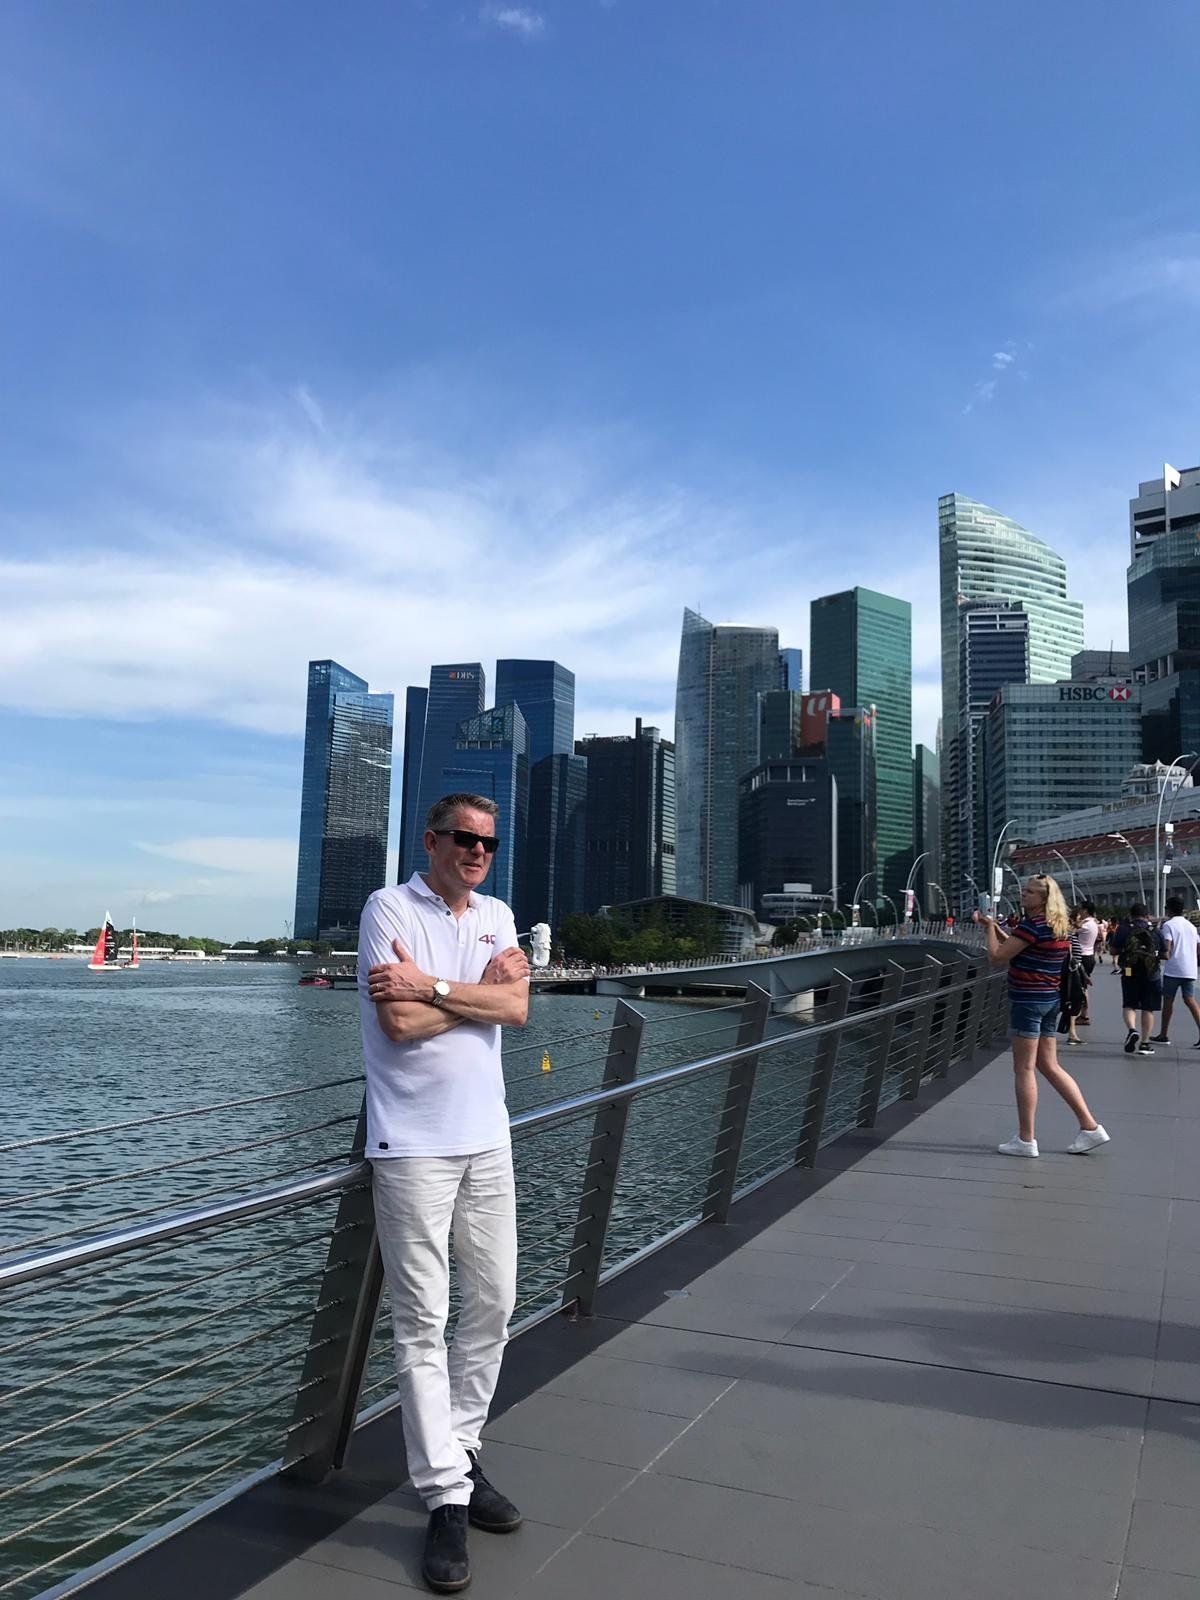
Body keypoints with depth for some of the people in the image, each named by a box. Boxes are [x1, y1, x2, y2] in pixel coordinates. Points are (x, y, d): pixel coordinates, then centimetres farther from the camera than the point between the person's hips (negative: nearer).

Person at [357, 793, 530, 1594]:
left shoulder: (498, 917, 10)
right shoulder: (390, 909, -8)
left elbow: (517, 1009, -6)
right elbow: (399, 1024, -18)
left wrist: (430, 985, -15)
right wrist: (481, 987, -6)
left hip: (486, 1138, 6)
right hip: (413, 1145, -6)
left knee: (494, 1304, 13)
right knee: (423, 1323, 0)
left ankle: (462, 1451, 31)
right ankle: (445, 1496, 10)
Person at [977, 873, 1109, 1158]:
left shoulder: (1033, 925, -17)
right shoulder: (1058, 926, 13)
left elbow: (997, 958, -16)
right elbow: (1016, 949, 23)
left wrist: (990, 929, -2)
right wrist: (994, 928, 16)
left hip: (1028, 1001, -9)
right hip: (1049, 999, 9)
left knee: (1024, 1069, -2)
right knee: (1049, 1066, 15)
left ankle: (1026, 1139, 4)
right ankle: (1090, 1127, 15)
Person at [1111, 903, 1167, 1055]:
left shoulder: (1124, 929, -4)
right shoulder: (1155, 931, 1)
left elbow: (1114, 951, -4)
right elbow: (1165, 954, 5)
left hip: (1130, 973, -1)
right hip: (1152, 974, 1)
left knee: (1129, 1005, 9)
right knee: (1148, 1008, 9)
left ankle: (1131, 1029, -18)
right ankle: (1145, 1043, 10)